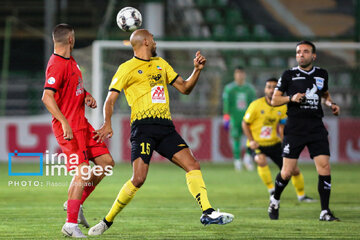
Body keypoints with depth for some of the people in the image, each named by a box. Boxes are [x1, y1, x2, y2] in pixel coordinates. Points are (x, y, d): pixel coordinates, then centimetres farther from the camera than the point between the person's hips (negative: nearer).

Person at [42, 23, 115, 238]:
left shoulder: (70, 61, 14)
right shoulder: (57, 65, -17)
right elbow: (47, 97, -25)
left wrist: (87, 96, 9)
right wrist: (65, 123, -30)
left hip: (82, 124, 10)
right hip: (69, 127, -10)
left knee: (106, 162, 8)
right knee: (83, 171, -16)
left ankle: (76, 203, 18)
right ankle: (71, 224, -12)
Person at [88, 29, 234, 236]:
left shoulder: (161, 64, 22)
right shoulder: (127, 68, 3)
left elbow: (184, 88, 25)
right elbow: (110, 100, -1)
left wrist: (197, 70, 8)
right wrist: (107, 124, -18)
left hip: (165, 127, 6)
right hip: (143, 127, -6)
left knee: (192, 165, -10)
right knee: (139, 178, -16)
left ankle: (208, 213, -11)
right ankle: (108, 221, -4)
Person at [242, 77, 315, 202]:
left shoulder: (282, 107, -3)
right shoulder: (256, 105, -15)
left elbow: (281, 126, 8)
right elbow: (245, 123, -7)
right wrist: (251, 141, -17)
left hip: (274, 143, 4)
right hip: (257, 144, -4)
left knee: (294, 169, 2)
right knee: (261, 160, -37)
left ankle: (301, 195, 27)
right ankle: (271, 190, -23)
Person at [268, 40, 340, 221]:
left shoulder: (322, 74, 12)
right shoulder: (289, 75, 2)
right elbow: (274, 100, 5)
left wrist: (331, 104, 9)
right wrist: (291, 98, -13)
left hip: (316, 128, 2)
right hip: (294, 129, -2)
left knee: (324, 167, -11)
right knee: (287, 172, -3)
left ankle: (325, 212, -4)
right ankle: (275, 200, 26)